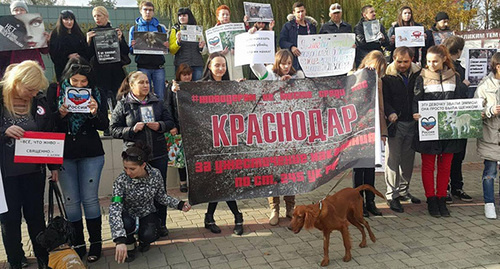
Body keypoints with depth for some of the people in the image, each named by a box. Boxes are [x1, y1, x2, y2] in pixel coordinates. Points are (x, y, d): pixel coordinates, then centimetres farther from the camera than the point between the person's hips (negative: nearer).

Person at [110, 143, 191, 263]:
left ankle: (143, 240, 12)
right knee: (125, 224, -36)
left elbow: (161, 196, 0)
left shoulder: (155, 174, -18)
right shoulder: (121, 181, -26)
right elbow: (115, 209, -35)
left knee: (150, 235, -29)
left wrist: (179, 204, -17)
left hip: (147, 214, 1)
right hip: (128, 215, -1)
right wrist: (120, 240, -47)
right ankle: (130, 244, 1)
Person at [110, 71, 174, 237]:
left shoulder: (157, 102, 9)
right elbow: (114, 130, -2)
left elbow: (170, 122, 11)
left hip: (159, 154, 3)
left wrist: (160, 126, -9)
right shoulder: (123, 105, 0)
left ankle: (161, 224, 24)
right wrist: (132, 129, -16)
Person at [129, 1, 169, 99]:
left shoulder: (160, 28, 14)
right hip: (143, 67, 0)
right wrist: (133, 46, -12)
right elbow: (131, 51, 10)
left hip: (158, 66, 1)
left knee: (160, 96, -2)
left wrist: (166, 46, -10)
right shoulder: (134, 29, 12)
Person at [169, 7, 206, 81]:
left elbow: (204, 50, 16)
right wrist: (178, 41, -18)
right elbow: (172, 51, 0)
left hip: (197, 64, 2)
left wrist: (201, 47, -6)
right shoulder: (175, 30, 9)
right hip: (181, 64, -2)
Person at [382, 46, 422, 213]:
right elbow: (384, 99, -9)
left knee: (408, 160, 14)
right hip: (395, 123, -4)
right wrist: (390, 113, -26)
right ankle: (392, 195, 7)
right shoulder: (387, 76, -6)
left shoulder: (418, 74, 5)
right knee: (393, 160, -1)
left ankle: (403, 191, 28)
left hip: (412, 123, 4)